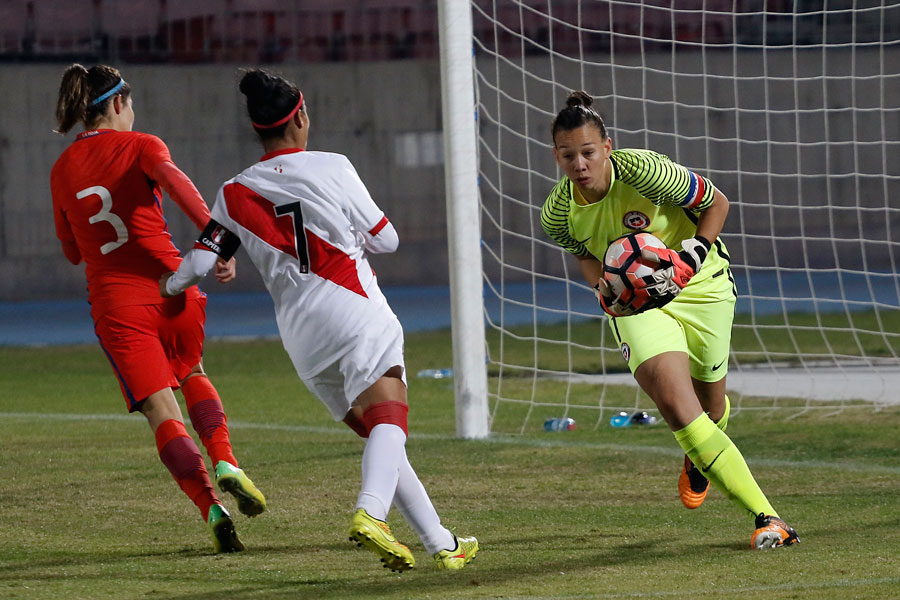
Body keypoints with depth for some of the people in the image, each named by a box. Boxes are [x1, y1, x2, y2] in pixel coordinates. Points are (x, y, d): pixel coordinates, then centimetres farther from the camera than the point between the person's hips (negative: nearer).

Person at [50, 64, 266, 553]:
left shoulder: (63, 170, 13)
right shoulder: (138, 146, 2)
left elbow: (73, 252, 20)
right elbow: (173, 180, -21)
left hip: (114, 304, 1)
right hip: (170, 288, -1)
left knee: (162, 412, -2)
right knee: (192, 375, 26)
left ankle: (211, 509, -19)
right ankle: (225, 462, 3)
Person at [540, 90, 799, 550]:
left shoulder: (643, 171, -26)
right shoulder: (557, 214, -14)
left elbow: (716, 203, -12)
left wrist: (689, 259, -23)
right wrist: (604, 289, -15)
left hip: (699, 287, -1)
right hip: (637, 301, 1)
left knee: (711, 407, 11)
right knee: (677, 407, -20)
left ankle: (699, 460, 53)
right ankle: (767, 518, -18)